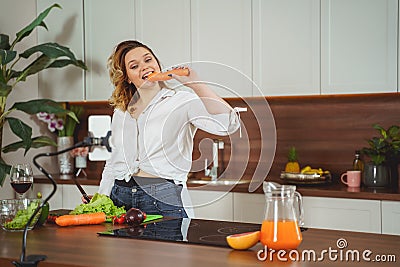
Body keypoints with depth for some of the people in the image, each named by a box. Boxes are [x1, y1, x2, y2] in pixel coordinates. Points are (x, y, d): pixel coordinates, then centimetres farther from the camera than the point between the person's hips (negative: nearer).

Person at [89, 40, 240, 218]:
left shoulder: (182, 102, -3)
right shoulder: (121, 113, 15)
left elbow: (228, 124, -21)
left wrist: (194, 83, -23)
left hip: (164, 201, -4)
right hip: (120, 198, 5)